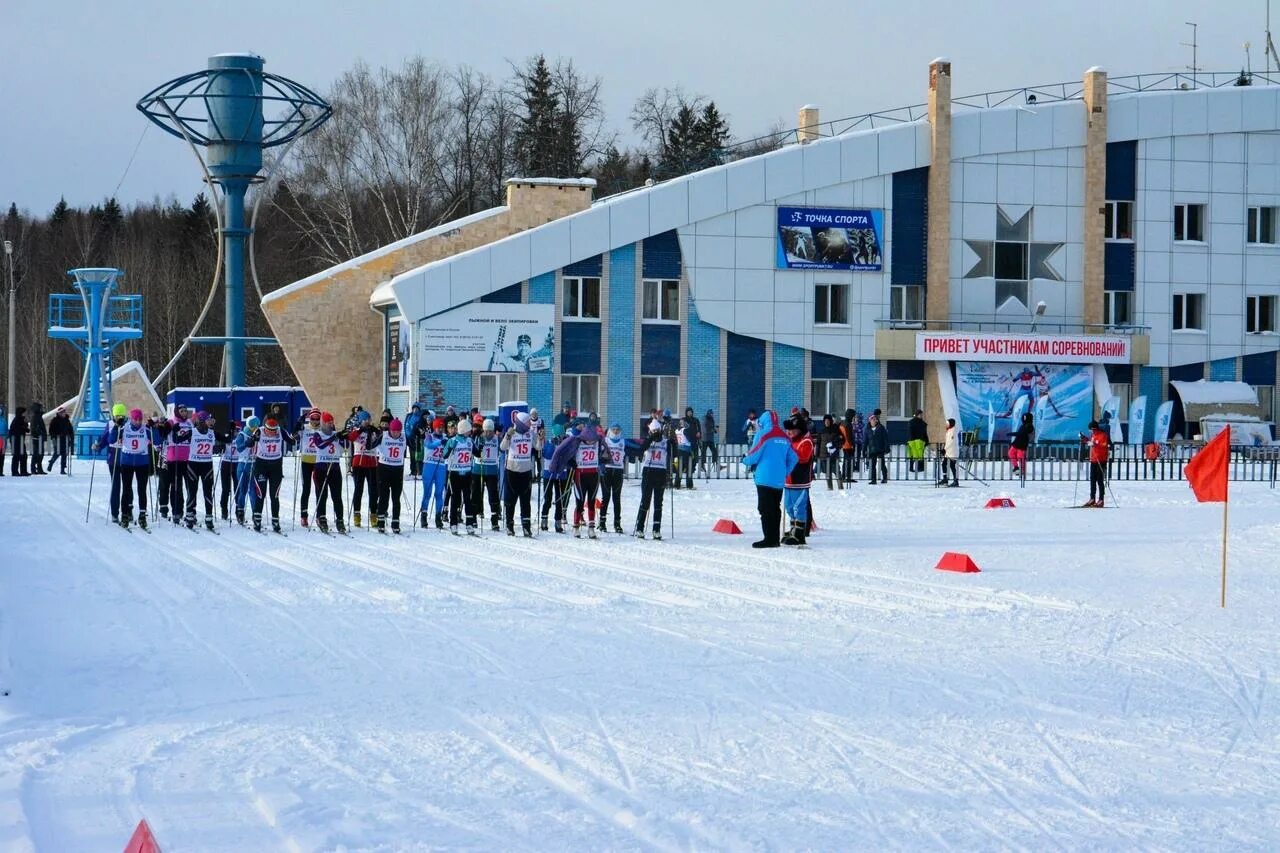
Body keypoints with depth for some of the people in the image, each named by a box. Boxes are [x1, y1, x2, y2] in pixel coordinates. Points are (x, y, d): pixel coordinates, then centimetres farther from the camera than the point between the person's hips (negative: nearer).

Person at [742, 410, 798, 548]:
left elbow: (754, 455, -9)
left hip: (764, 479, -6)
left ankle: (769, 539, -9)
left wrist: (745, 460, 12)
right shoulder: (785, 437, 9)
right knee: (776, 509, 12)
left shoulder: (763, 434, -9)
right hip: (779, 480, 6)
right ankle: (776, 538, 12)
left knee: (765, 509, -4)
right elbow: (793, 459, 9)